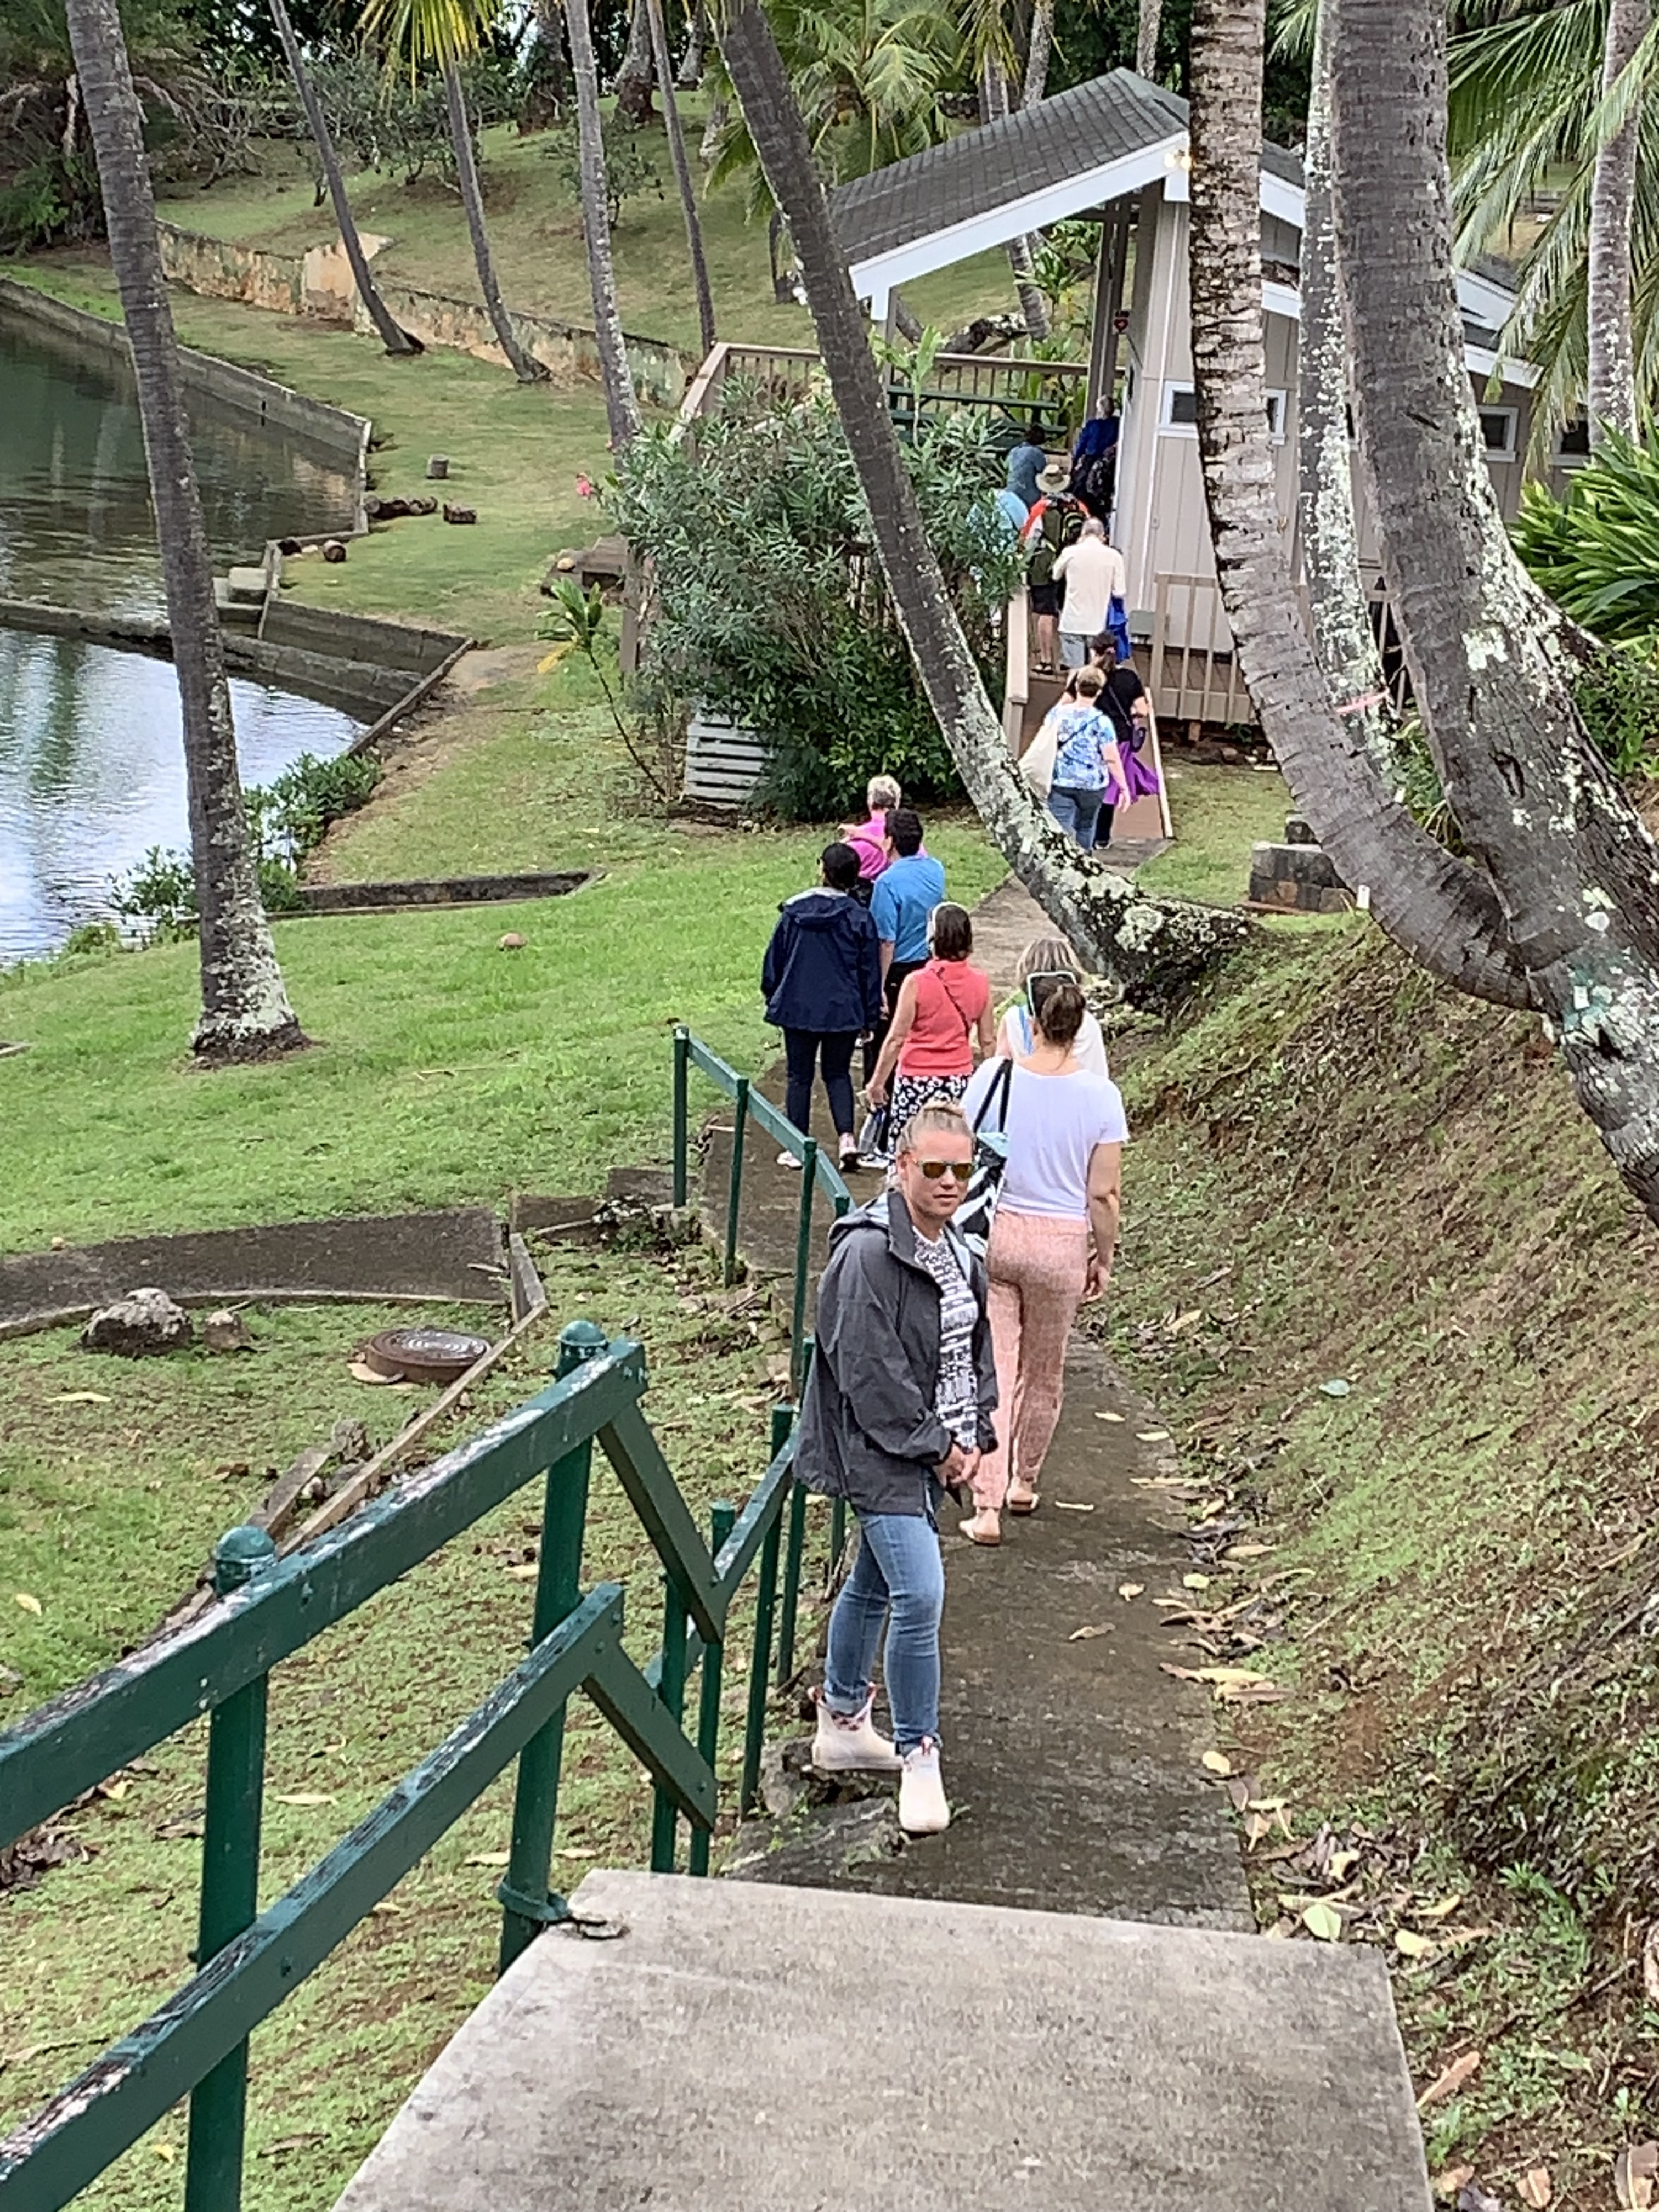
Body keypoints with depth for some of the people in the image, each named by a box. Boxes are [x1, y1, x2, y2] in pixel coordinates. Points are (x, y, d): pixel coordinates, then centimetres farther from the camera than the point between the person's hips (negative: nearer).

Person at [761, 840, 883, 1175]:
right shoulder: (858, 918, -6)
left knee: (800, 1077, 9)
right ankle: (846, 1136, -5)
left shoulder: (794, 910, -4)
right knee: (838, 1074, 14)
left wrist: (773, 997, 18)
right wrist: (870, 1017, 9)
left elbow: (774, 959, 4)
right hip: (843, 1011, 0)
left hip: (798, 1008, 0)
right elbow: (870, 971, 0)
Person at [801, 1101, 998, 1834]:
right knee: (920, 1595, -15)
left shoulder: (957, 1254, 9)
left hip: (931, 1451, 9)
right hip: (879, 1450, -9)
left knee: (875, 1583, 21)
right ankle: (918, 1755, -5)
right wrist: (933, 1445, -15)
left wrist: (974, 1437, 4)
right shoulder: (869, 1253, -20)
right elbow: (868, 1370, -21)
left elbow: (976, 1350, 18)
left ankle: (843, 1721, 35)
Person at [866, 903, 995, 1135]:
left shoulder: (916, 983, -12)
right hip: (960, 1080, 4)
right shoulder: (981, 982, 0)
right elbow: (987, 1041, 7)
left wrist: (877, 1081, 1)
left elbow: (897, 1039, -9)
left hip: (917, 1081, -4)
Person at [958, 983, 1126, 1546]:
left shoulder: (993, 1076, -8)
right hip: (1061, 1246, 0)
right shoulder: (1099, 1096, -10)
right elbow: (1103, 1194, -7)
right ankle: (1023, 1481, 38)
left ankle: (987, 1506, -4)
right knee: (1043, 1372, 20)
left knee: (991, 1372, 3)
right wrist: (1104, 1260, 7)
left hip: (991, 1234, 0)